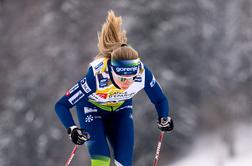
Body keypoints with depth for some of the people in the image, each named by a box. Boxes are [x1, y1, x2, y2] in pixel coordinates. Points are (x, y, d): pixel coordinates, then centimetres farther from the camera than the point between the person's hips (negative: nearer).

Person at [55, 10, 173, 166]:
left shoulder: (142, 72, -33)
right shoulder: (97, 76, -41)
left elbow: (160, 99, -14)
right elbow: (61, 105, -36)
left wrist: (165, 118, -33)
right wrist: (72, 129, -51)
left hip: (120, 109, 3)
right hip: (92, 109, -3)